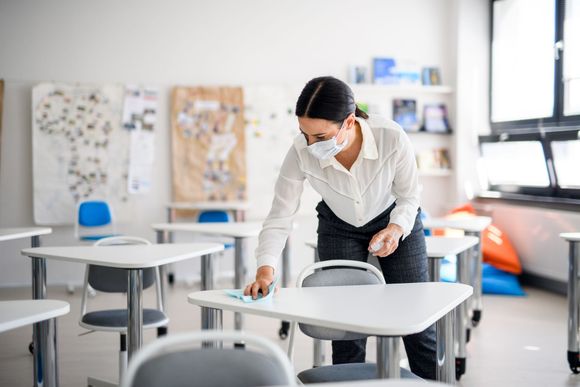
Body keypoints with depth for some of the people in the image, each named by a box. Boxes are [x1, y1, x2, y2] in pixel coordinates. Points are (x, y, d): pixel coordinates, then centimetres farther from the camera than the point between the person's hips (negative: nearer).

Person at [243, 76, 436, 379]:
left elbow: (409, 196, -15)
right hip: (338, 228, 1)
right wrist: (265, 270, -37)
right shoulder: (301, 153, -31)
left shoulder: (392, 138, -33)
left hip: (395, 221, 0)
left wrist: (395, 229, -33)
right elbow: (279, 217, -24)